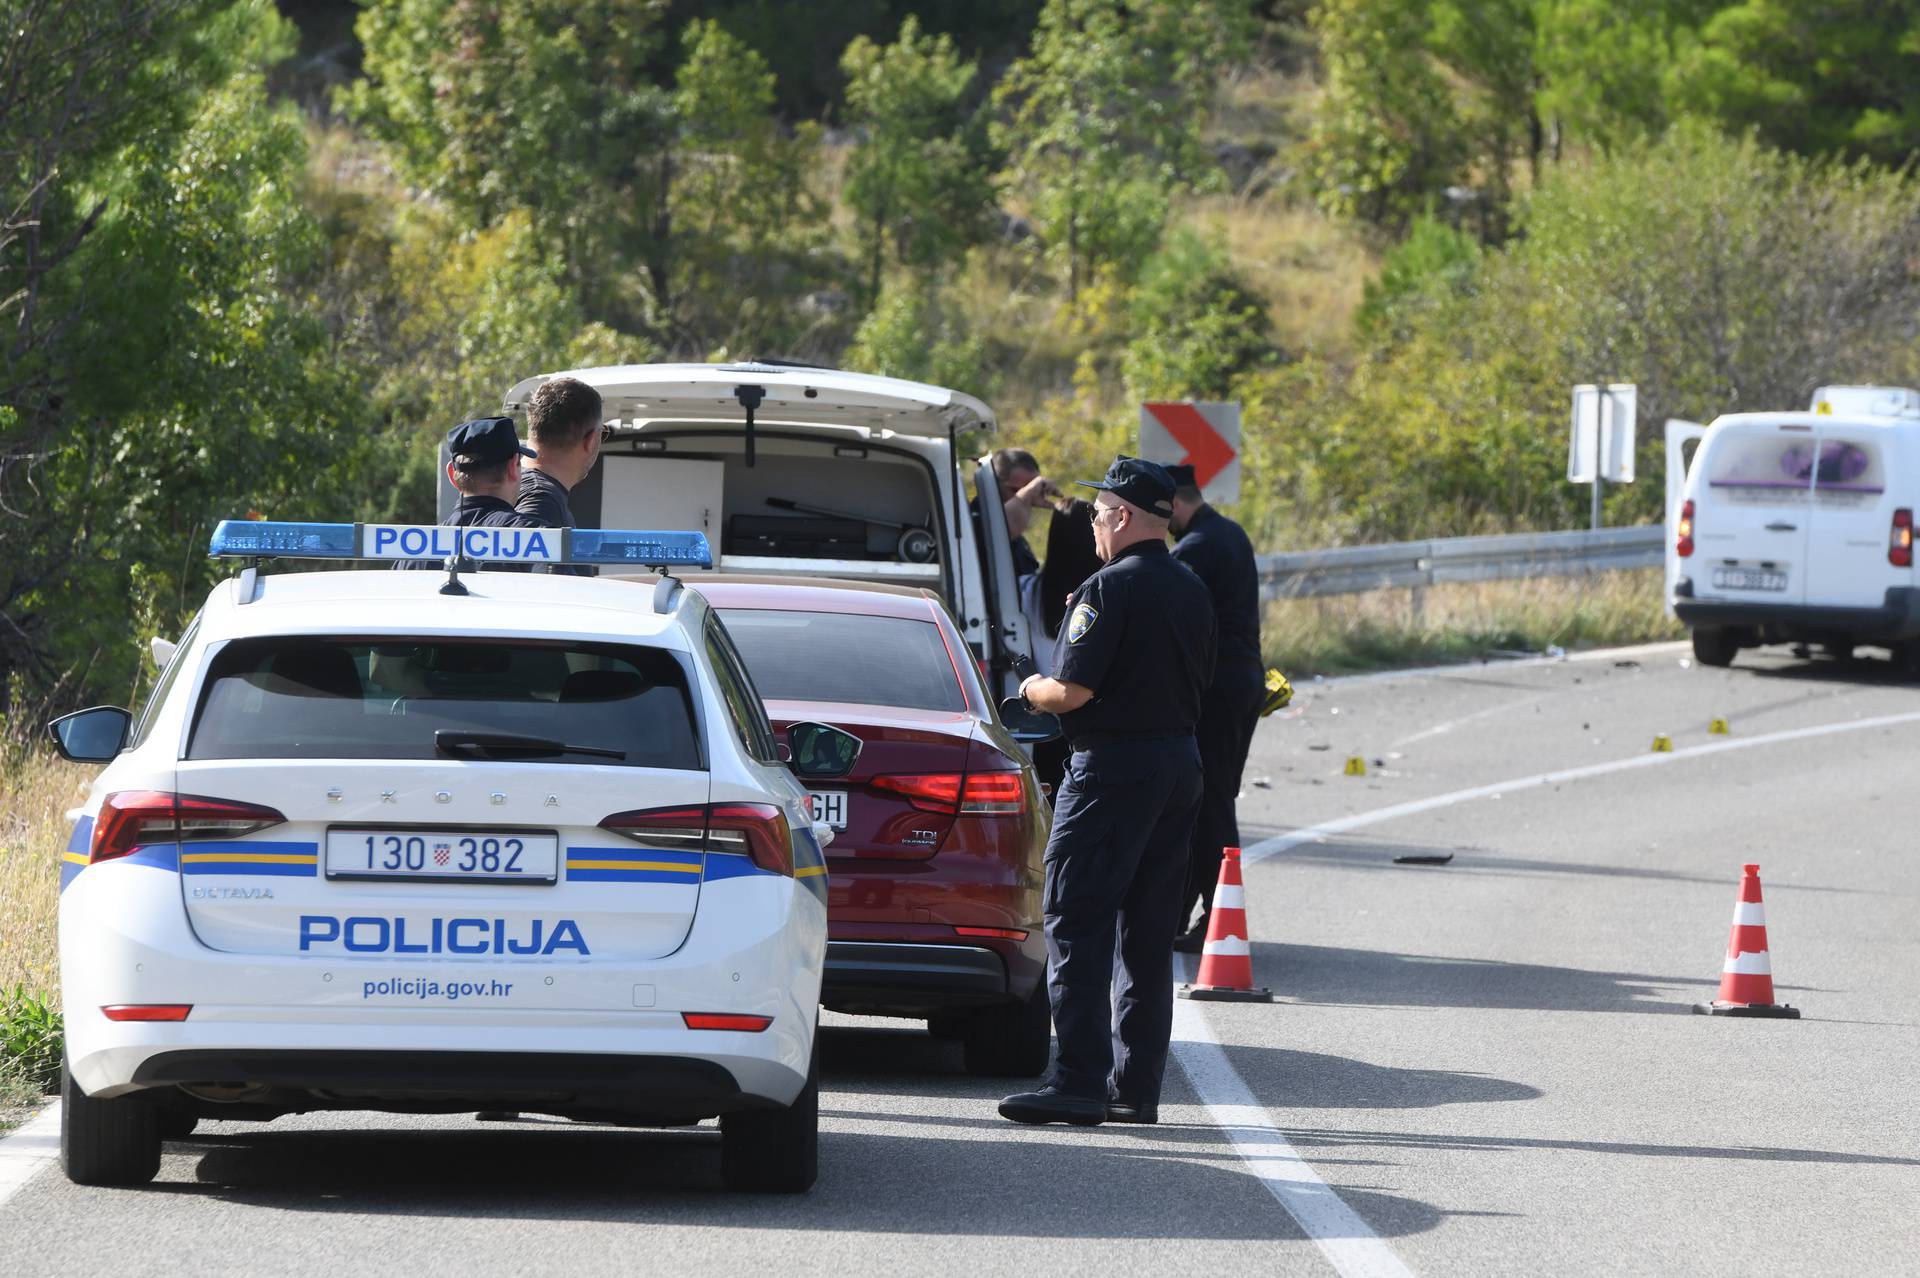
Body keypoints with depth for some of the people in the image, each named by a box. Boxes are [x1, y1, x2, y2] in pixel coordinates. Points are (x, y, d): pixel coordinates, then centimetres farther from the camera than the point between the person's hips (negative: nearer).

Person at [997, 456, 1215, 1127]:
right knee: (1146, 934, 11)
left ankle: (1079, 1082, -11)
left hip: (1111, 768, -9)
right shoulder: (1192, 591, 13)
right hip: (1180, 761, 9)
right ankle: (1136, 1085, 11)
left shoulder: (1109, 589, -14)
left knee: (1076, 924, -6)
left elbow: (1071, 692, -18)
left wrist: (1031, 690, 2)